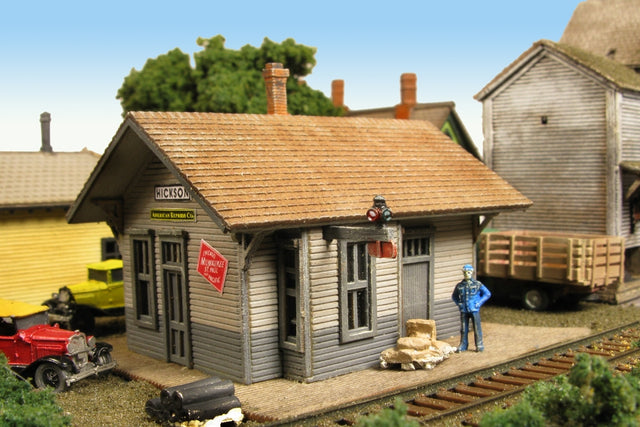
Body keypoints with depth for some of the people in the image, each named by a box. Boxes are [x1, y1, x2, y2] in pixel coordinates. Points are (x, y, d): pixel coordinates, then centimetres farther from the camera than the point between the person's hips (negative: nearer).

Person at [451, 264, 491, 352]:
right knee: (463, 328, 6)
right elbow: (454, 296, 21)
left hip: (474, 309, -2)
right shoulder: (459, 286, 6)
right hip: (463, 311, 2)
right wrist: (458, 303, 6)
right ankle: (463, 345, 16)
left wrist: (479, 303, -3)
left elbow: (487, 294, 5)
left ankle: (479, 345, 12)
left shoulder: (477, 284, 0)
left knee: (477, 328, 1)